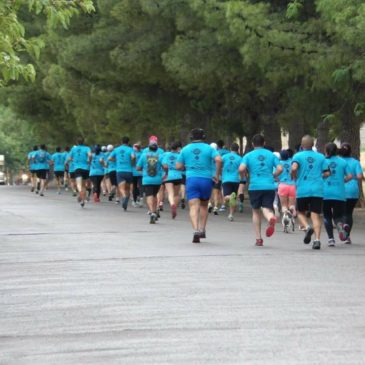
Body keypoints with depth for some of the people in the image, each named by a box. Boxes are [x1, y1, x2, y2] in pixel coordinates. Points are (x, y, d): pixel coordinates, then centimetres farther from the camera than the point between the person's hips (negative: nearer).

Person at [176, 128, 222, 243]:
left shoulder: (185, 149, 8)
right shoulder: (209, 148, 4)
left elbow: (178, 166, 8)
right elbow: (218, 160, -13)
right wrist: (217, 175, -4)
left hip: (191, 179, 0)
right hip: (206, 180, 1)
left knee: (194, 207, -7)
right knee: (204, 205, 20)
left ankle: (196, 230, -27)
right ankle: (202, 229, 17)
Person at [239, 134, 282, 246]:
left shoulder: (248, 155, 5)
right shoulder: (271, 155, 10)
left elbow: (241, 169, -10)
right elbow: (279, 169, 0)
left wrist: (243, 176, 11)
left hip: (255, 186, -1)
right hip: (269, 186, 1)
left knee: (256, 211, 14)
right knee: (267, 209, -1)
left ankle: (258, 238, 12)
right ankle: (271, 218, -39)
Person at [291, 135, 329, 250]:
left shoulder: (298, 156, 1)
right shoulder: (320, 157, 9)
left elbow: (294, 168, -17)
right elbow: (326, 173, 6)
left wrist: (294, 178, 2)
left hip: (302, 190, -1)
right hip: (317, 190, 2)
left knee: (301, 212, 16)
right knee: (316, 215, 1)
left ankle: (307, 227, -13)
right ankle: (317, 239, -12)